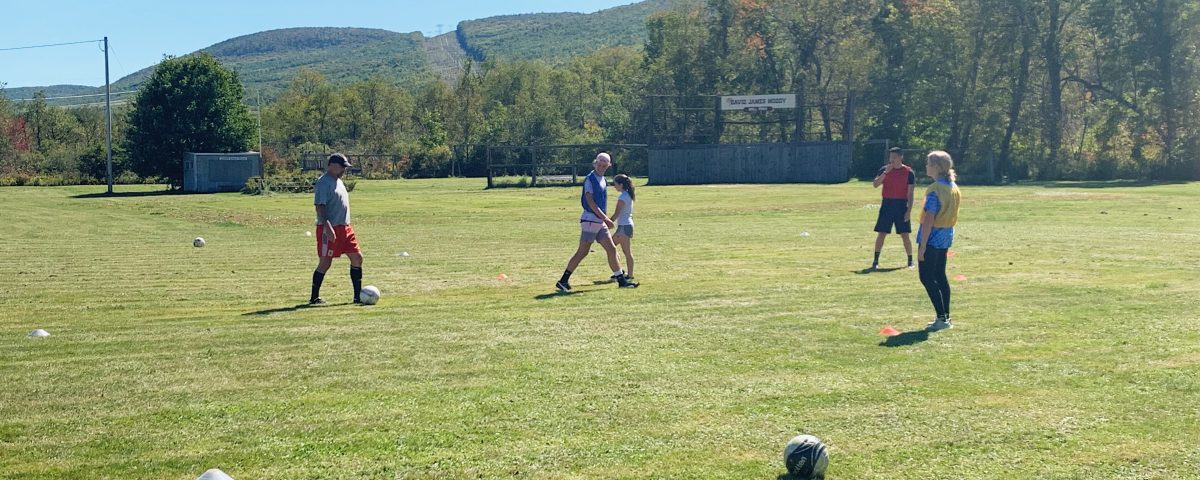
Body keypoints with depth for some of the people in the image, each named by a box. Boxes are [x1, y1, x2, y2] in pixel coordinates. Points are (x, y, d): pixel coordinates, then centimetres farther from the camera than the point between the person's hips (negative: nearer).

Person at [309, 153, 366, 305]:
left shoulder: (338, 181, 17)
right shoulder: (324, 182, -13)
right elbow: (320, 206, -20)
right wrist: (327, 227, -28)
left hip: (344, 228, 9)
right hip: (329, 230, -9)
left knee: (357, 257, 5)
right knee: (325, 262, -5)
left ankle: (358, 296, 10)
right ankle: (314, 297, 7)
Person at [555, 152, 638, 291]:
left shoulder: (603, 180, 15)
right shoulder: (590, 179, -11)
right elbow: (590, 202, -18)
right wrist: (606, 218, -21)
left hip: (600, 222, 8)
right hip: (590, 220, -8)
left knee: (612, 250, 6)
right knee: (582, 252, -8)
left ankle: (621, 280, 11)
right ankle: (563, 281, -3)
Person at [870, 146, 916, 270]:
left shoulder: (909, 172, -3)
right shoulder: (884, 169, 2)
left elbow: (910, 194, -3)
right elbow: (875, 184, -10)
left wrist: (909, 211, -9)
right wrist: (886, 172, -19)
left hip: (901, 205, -2)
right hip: (887, 204, 2)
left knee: (904, 235, 1)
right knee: (881, 234, 0)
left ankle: (910, 261, 14)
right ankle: (875, 261, 6)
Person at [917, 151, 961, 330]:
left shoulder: (935, 189, -18)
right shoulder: (953, 187, 9)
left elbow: (929, 219, -21)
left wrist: (922, 245, -20)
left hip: (933, 237, -9)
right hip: (946, 236, 9)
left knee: (927, 277, -3)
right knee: (940, 276, 14)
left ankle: (942, 319, -7)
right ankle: (945, 317, 17)